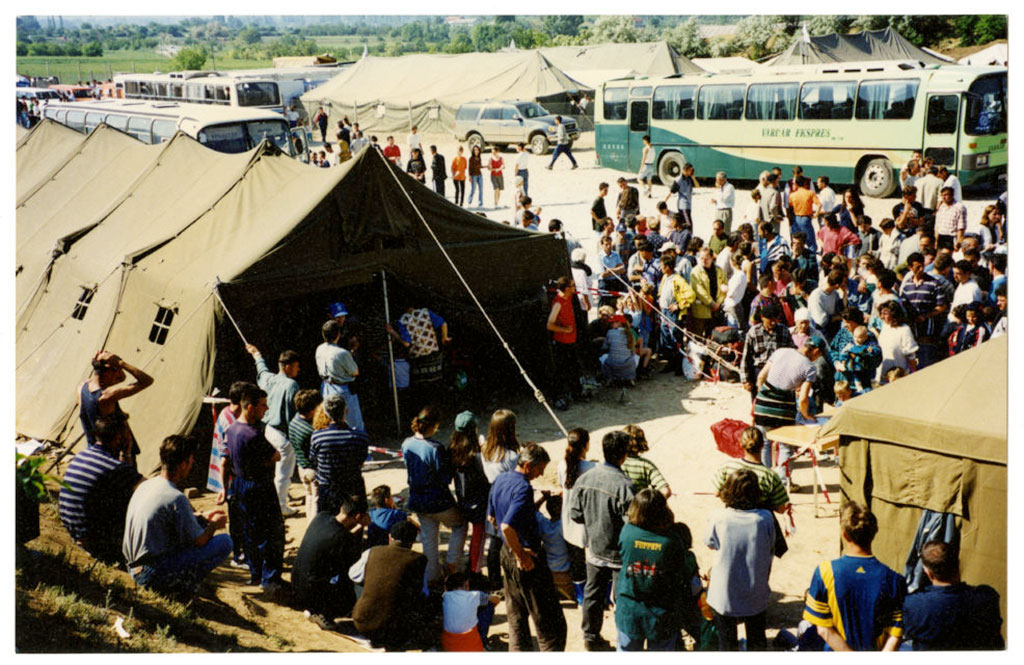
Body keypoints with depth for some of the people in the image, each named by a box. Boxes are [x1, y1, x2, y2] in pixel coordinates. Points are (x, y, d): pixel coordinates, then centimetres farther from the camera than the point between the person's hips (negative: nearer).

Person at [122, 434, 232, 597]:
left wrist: (203, 518, 27)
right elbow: (199, 541, -11)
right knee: (225, 542, -9)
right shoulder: (176, 499, -21)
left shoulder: (145, 485, 6)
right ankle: (181, 586, -5)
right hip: (155, 575, -9)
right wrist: (214, 524, 9)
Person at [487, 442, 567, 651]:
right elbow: (507, 526, -33)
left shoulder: (499, 480, 6)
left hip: (507, 551, 9)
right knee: (548, 618, -1)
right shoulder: (523, 488, -23)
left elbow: (491, 517, 18)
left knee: (516, 614, 20)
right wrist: (521, 554, -21)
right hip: (527, 556, -9)